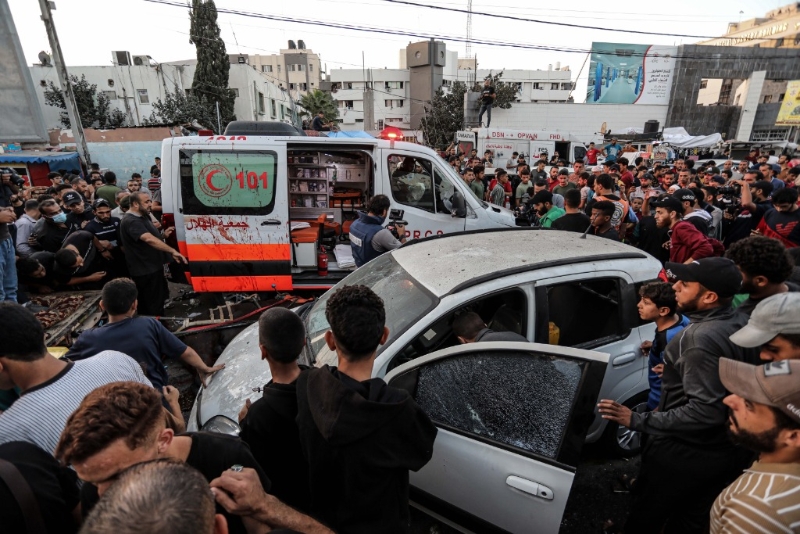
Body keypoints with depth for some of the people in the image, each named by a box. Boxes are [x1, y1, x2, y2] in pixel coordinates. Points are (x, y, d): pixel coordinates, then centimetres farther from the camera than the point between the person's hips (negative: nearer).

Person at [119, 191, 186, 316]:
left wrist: (163, 235, 7)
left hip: (152, 267, 11)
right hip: (145, 271, -11)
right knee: (153, 307, -1)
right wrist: (172, 251, -40)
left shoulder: (142, 217, 12)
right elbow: (149, 239, -36)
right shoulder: (131, 221, -22)